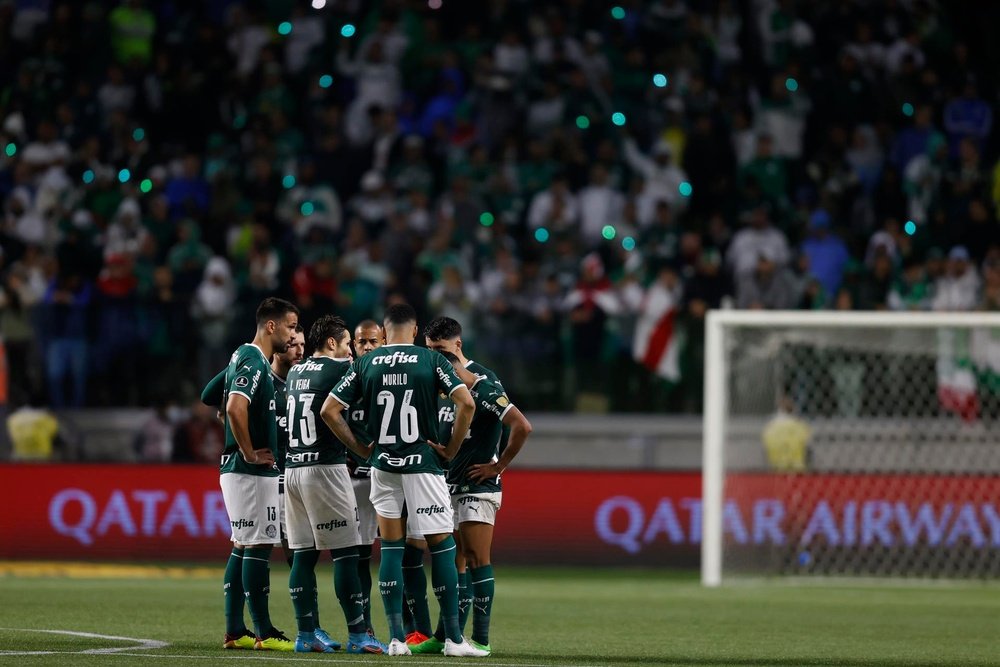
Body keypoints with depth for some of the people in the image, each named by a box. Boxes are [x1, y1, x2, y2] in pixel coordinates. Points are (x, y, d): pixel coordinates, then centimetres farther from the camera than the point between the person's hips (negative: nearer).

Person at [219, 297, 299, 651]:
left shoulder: (245, 358, 16)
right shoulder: (254, 363, -15)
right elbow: (235, 408, -30)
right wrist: (250, 453, -20)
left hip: (238, 470, 10)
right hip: (252, 472, -10)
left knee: (243, 546, 11)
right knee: (257, 546, -8)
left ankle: (234, 631, 14)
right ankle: (264, 633, -7)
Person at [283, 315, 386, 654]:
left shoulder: (295, 372, 16)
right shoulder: (339, 369, -5)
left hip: (292, 469, 7)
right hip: (325, 468, -7)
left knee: (304, 553, 6)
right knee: (345, 553, -4)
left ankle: (306, 634, 5)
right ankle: (357, 634, -6)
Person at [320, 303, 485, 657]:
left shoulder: (365, 363, 4)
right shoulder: (432, 360, -3)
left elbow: (329, 410, 2)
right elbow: (466, 403, -13)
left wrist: (360, 448, 9)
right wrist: (451, 449, -2)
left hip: (382, 466, 3)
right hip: (423, 464, -3)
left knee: (391, 548, 8)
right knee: (442, 546, 3)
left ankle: (396, 638, 4)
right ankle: (453, 638, 1)